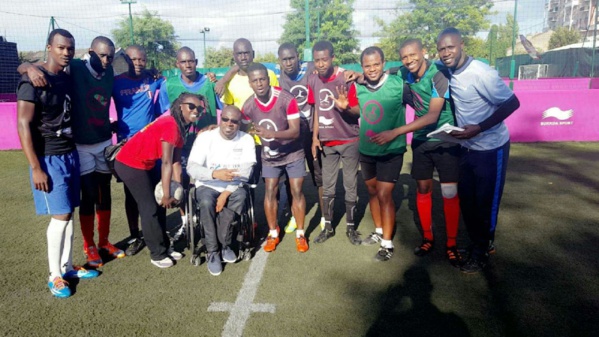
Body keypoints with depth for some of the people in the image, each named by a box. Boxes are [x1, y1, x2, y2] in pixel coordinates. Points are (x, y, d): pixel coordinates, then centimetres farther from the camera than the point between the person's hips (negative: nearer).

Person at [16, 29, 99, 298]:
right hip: (49, 158, -7)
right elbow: (23, 125, -15)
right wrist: (36, 168, -17)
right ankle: (54, 276, 11)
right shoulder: (33, 81, -13)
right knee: (61, 216, -4)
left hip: (71, 154, 7)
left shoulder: (68, 79, 8)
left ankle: (67, 267, 24)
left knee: (68, 213, 11)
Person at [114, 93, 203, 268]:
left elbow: (176, 162, 3)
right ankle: (157, 254, 10)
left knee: (159, 204, 12)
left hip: (145, 164, 10)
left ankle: (164, 247, 24)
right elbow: (166, 162, -25)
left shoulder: (180, 127, 5)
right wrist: (166, 194, -21)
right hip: (129, 164, -10)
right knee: (150, 208, -4)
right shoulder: (170, 125, -25)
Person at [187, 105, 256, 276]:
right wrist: (215, 174, -34)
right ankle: (213, 252, -17)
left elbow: (245, 171, -12)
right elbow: (191, 167, -16)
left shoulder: (246, 139, -4)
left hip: (233, 187, 1)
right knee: (206, 202, -33)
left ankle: (224, 244, -16)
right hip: (207, 186, -1)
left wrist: (227, 192, -23)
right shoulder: (205, 137, -7)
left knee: (241, 195, -32)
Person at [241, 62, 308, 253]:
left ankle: (300, 234, 12)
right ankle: (273, 233, 18)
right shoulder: (248, 106, -14)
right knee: (270, 192, 2)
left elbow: (295, 131, -28)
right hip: (269, 155, 3)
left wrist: (273, 134, -43)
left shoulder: (287, 100, -26)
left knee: (296, 192, -2)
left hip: (292, 153, -2)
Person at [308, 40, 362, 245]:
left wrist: (345, 107, -35)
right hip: (327, 142, 4)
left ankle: (351, 227, 20)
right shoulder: (313, 80, 0)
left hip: (349, 140, -4)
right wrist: (315, 137, 4)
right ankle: (328, 227, 25)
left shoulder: (346, 78, -15)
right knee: (327, 187, 11)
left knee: (350, 186, 5)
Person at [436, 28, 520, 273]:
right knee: (466, 199, 14)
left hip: (490, 149, -7)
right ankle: (478, 242, 34)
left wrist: (478, 128, -27)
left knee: (486, 203, 6)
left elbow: (512, 103, -19)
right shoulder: (449, 72, -3)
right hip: (467, 147, 7)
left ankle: (481, 251, 24)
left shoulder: (481, 73, -23)